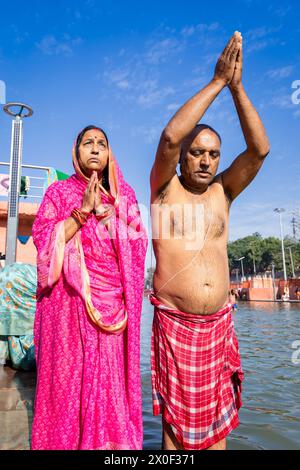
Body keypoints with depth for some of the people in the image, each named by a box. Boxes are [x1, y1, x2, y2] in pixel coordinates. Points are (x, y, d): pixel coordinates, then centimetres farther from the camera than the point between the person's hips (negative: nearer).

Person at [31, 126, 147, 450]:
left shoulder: (123, 195, 15)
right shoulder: (59, 191, 10)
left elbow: (138, 243, 8)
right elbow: (43, 239, -2)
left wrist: (109, 215, -5)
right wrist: (83, 211, -10)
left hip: (111, 299, 2)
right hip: (69, 300, -1)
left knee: (111, 376, 2)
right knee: (67, 373, 0)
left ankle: (108, 441, 19)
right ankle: (64, 440, 19)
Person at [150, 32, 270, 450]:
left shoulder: (222, 192, 7)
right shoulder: (164, 189, -1)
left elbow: (260, 149, -4)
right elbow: (170, 137, -18)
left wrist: (237, 88, -10)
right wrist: (216, 83, -14)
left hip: (219, 323, 4)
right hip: (174, 322, -3)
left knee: (218, 417, 14)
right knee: (176, 419, 9)